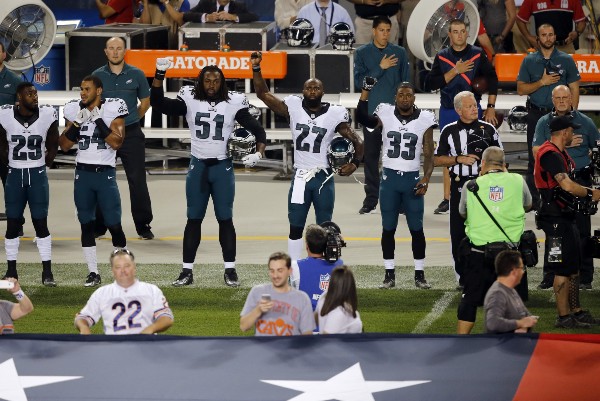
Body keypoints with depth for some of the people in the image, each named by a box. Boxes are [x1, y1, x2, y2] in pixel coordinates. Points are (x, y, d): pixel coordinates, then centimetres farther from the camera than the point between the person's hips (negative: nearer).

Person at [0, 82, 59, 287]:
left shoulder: (47, 115, -7)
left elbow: (53, 147, 6)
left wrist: (44, 164, 5)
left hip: (38, 176, 0)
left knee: (41, 224, 0)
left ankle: (47, 272, 5)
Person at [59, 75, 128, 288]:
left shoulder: (112, 109, -5)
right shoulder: (76, 110, 6)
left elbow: (116, 143, -15)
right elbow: (64, 145, 4)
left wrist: (99, 121, -19)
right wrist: (76, 125, -10)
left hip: (105, 173, -4)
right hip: (83, 173, 4)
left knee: (114, 225, -3)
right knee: (86, 224, 6)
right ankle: (93, 273, 12)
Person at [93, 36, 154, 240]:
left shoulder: (136, 74, 1)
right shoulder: (98, 76, 2)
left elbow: (145, 102, 12)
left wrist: (130, 120, 11)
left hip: (131, 134, -1)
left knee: (137, 180, -1)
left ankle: (143, 226, 6)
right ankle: (99, 226, 14)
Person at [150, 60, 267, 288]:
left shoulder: (233, 103, -2)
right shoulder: (190, 101, 0)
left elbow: (257, 130, 0)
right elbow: (158, 104, -5)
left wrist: (259, 153, -16)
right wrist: (159, 75, -15)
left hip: (222, 167, -1)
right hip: (198, 167, 1)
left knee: (225, 219, 2)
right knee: (193, 219, 4)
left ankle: (230, 270, 8)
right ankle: (187, 271, 7)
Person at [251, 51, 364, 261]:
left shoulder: (334, 114, -3)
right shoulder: (293, 108, 1)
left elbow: (357, 142, 2)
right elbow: (263, 94, 2)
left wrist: (355, 163, -13)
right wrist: (256, 69, -8)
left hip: (323, 178, -1)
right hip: (300, 177, 1)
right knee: (295, 228, 3)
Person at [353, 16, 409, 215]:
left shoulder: (399, 53, 9)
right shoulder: (362, 53, 6)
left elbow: (405, 83, 9)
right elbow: (359, 81, -4)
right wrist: (380, 68, -11)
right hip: (371, 113, 0)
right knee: (371, 156, 3)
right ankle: (371, 199, 9)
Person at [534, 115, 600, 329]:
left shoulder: (560, 153, 16)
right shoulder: (551, 155, -19)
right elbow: (567, 186, -28)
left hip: (566, 216, 11)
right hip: (555, 217, -11)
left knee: (574, 268, 16)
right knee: (563, 270, -6)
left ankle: (576, 311, 23)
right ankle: (564, 317, 0)